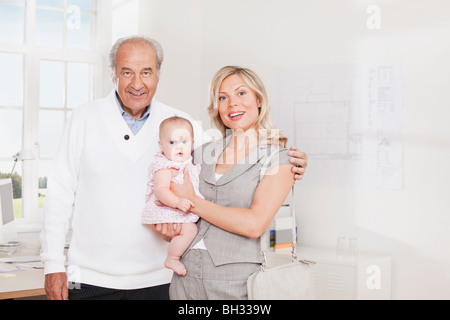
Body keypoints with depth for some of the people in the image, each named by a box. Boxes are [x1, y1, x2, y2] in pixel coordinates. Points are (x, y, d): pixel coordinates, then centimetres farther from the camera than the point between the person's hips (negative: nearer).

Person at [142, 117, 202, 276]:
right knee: (189, 229, -22)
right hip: (167, 209, -10)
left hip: (183, 210, 10)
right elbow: (161, 189, -32)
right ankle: (172, 259, -8)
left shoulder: (187, 163, 8)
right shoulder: (165, 167, -21)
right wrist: (178, 202, -41)